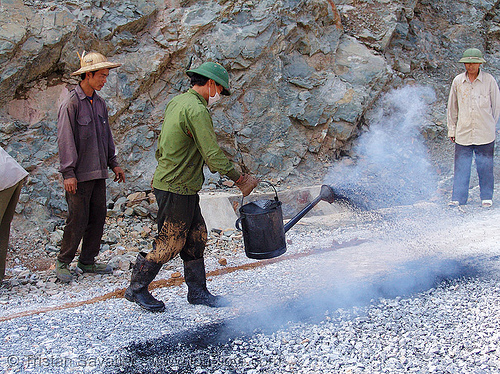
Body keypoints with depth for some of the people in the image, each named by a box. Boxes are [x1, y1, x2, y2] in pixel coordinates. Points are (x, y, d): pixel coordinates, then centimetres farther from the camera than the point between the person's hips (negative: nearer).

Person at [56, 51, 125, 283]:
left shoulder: (99, 104, 12)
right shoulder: (71, 104, -11)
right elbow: (65, 140, -13)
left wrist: (113, 163, 17)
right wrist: (68, 173, -17)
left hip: (98, 172, 7)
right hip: (79, 175, -7)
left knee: (98, 218, 8)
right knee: (78, 220, -4)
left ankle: (87, 262, 20)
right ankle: (63, 263, 11)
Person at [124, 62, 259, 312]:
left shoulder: (176, 103, 12)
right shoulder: (196, 110, -19)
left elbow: (161, 147, 19)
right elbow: (212, 154, -21)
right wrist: (240, 179, -13)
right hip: (176, 190, -10)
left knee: (196, 238, 13)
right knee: (169, 243, 0)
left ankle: (198, 291, 21)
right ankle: (137, 288, 14)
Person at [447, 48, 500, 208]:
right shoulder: (457, 81, 4)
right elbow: (452, 107, 13)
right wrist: (451, 129, 12)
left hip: (484, 133, -1)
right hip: (463, 133, 1)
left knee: (485, 166, 5)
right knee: (461, 166, 2)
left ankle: (486, 198, 18)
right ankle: (458, 198, 10)